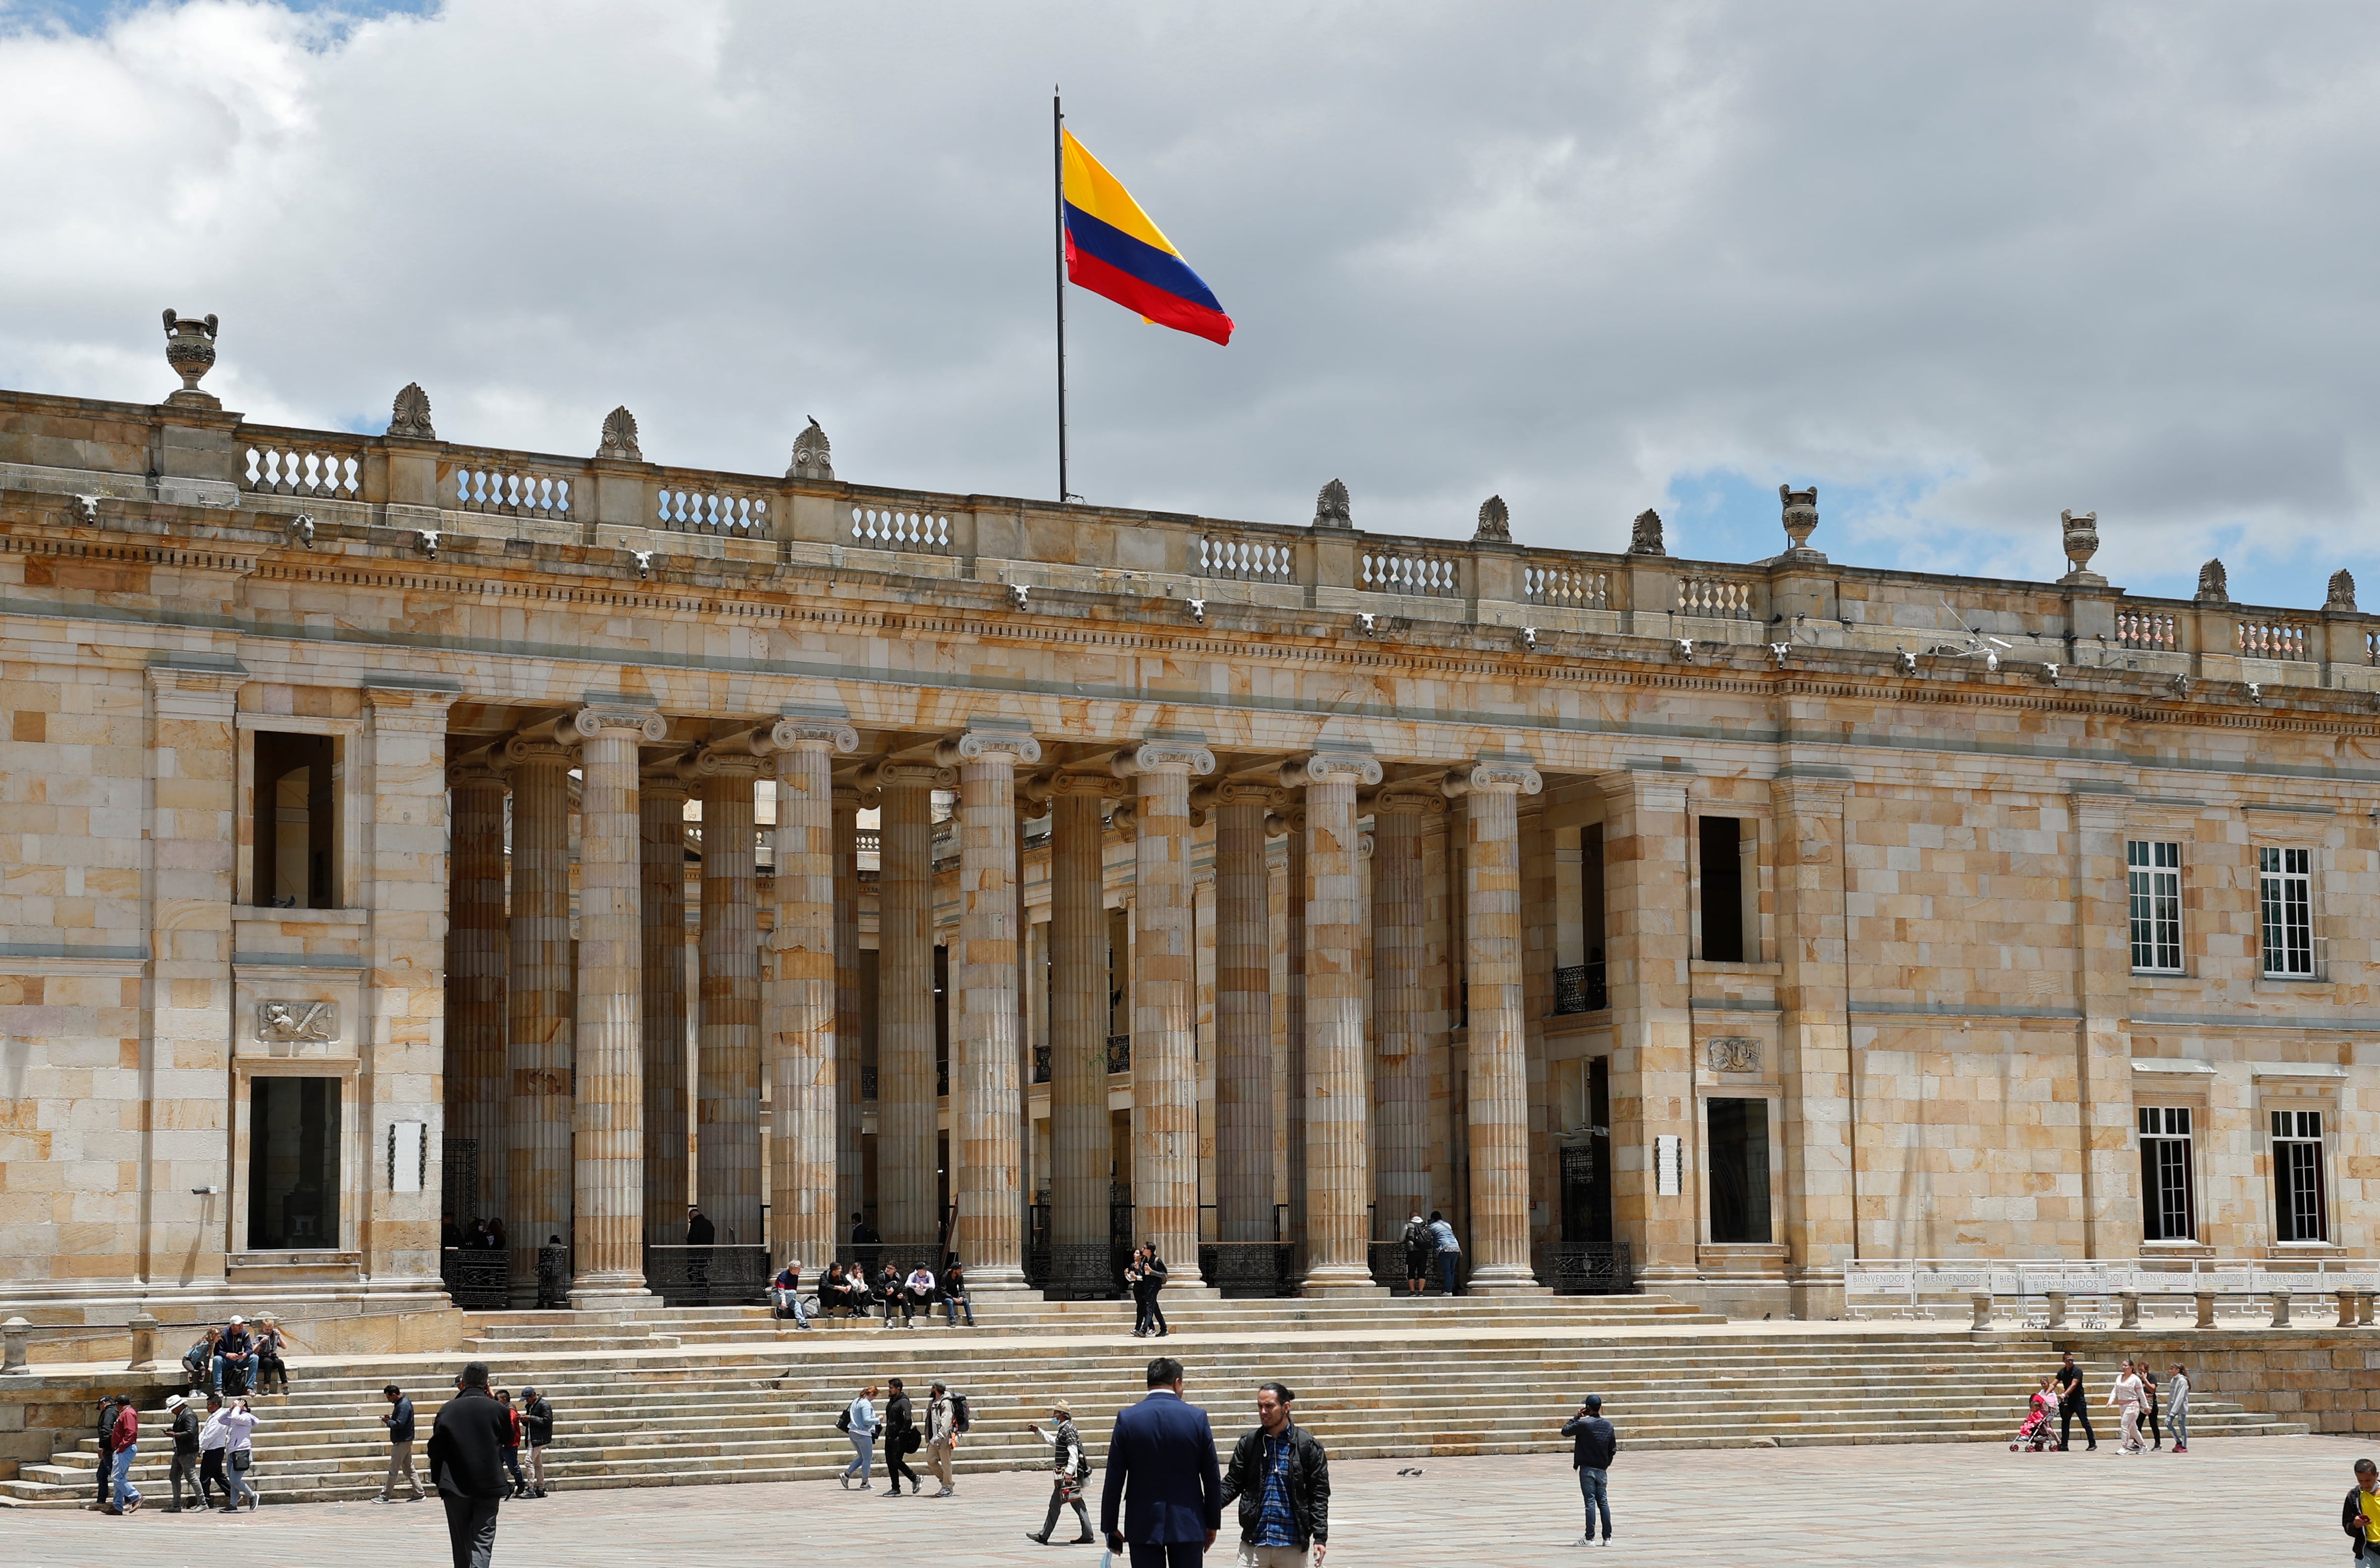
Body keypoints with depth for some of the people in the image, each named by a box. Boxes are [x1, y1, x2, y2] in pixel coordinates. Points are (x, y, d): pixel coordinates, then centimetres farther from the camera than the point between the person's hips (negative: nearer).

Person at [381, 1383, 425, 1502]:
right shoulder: (402, 1402, 14)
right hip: (405, 1440, 11)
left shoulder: (403, 1405, -19)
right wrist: (390, 1419, 4)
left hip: (402, 1442, -11)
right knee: (409, 1469, 12)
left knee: (393, 1470, -4)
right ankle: (419, 1494, 13)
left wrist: (388, 1422, -11)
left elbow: (399, 1424, -26)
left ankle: (385, 1496, 1)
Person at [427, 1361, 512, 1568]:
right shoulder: (498, 1410, -4)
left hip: (456, 1486, 1)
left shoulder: (447, 1410, -3)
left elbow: (436, 1449, -1)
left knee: (461, 1542, 14)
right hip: (489, 1485, -1)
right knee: (483, 1540, -2)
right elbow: (507, 1439, 13)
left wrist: (438, 1481, 12)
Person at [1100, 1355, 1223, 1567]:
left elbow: (1114, 1480, -2)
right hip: (1188, 1525, 0)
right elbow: (1212, 1478, 1)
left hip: (1143, 1526, 0)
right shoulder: (1197, 1417, -4)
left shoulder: (1127, 1418, -4)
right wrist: (1212, 1524, 11)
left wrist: (1110, 1527, 6)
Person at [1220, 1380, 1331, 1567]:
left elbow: (1319, 1494, -1)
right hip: (1254, 1542, 1)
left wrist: (1320, 1537, -8)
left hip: (1292, 1545, -1)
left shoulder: (1307, 1445, -1)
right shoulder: (1248, 1443, 5)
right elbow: (1233, 1483, 8)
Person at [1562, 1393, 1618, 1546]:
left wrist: (1577, 1417, 4)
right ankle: (1607, 1538, 11)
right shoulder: (1608, 1425, 4)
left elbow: (1565, 1431, -1)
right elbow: (1613, 1449, 8)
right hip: (1602, 1470, 5)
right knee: (1603, 1502, 10)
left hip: (1587, 1469, -5)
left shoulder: (1583, 1424, -13)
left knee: (1590, 1503, -4)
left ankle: (1590, 1538, -3)